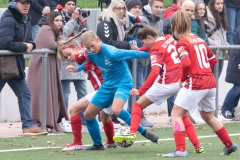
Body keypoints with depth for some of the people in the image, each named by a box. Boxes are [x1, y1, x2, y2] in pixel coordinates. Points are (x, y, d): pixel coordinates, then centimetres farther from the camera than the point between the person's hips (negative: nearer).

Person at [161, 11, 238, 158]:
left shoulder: (182, 43, -9)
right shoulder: (200, 40, 14)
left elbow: (186, 63, -23)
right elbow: (213, 60, 19)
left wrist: (182, 79, -7)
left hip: (195, 84, -8)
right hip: (210, 82, 8)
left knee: (176, 114, -1)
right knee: (208, 117, 25)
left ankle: (181, 150, -11)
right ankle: (230, 145, 32)